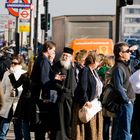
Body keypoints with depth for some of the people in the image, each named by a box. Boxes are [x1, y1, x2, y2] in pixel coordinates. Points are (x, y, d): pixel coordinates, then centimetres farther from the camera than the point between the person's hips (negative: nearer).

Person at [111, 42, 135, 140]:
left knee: (117, 130, 13)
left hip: (128, 102, 9)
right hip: (124, 103, -9)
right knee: (125, 132, -7)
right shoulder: (118, 68, -15)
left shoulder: (125, 65, 13)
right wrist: (127, 100, -14)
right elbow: (118, 87, -21)